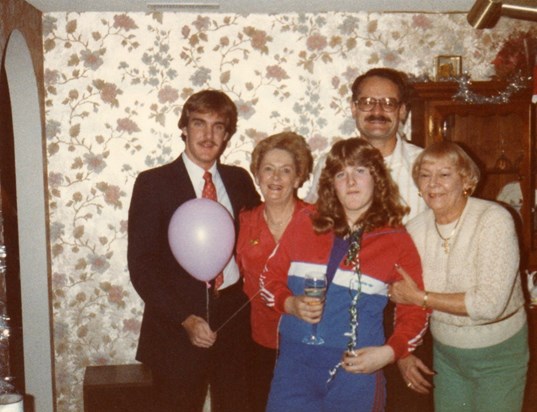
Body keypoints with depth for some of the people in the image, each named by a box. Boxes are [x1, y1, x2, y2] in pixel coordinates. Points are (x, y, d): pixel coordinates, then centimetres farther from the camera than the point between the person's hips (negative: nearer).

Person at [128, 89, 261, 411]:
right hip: (178, 326, -3)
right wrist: (184, 320, -15)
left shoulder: (239, 180, 8)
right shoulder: (153, 183, -4)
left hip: (235, 317, 3)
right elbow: (141, 264, -8)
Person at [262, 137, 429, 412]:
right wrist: (291, 304, -10)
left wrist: (388, 353, -10)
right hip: (295, 363, 1)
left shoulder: (397, 242, 1)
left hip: (356, 370, -1)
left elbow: (414, 312, 5)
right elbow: (270, 277, 10)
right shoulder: (306, 225, 3)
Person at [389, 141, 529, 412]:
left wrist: (420, 297, -23)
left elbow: (490, 304, -29)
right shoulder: (416, 228, -7)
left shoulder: (494, 219, -22)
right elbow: (403, 297, 4)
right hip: (445, 351, 4)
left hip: (498, 353, -4)